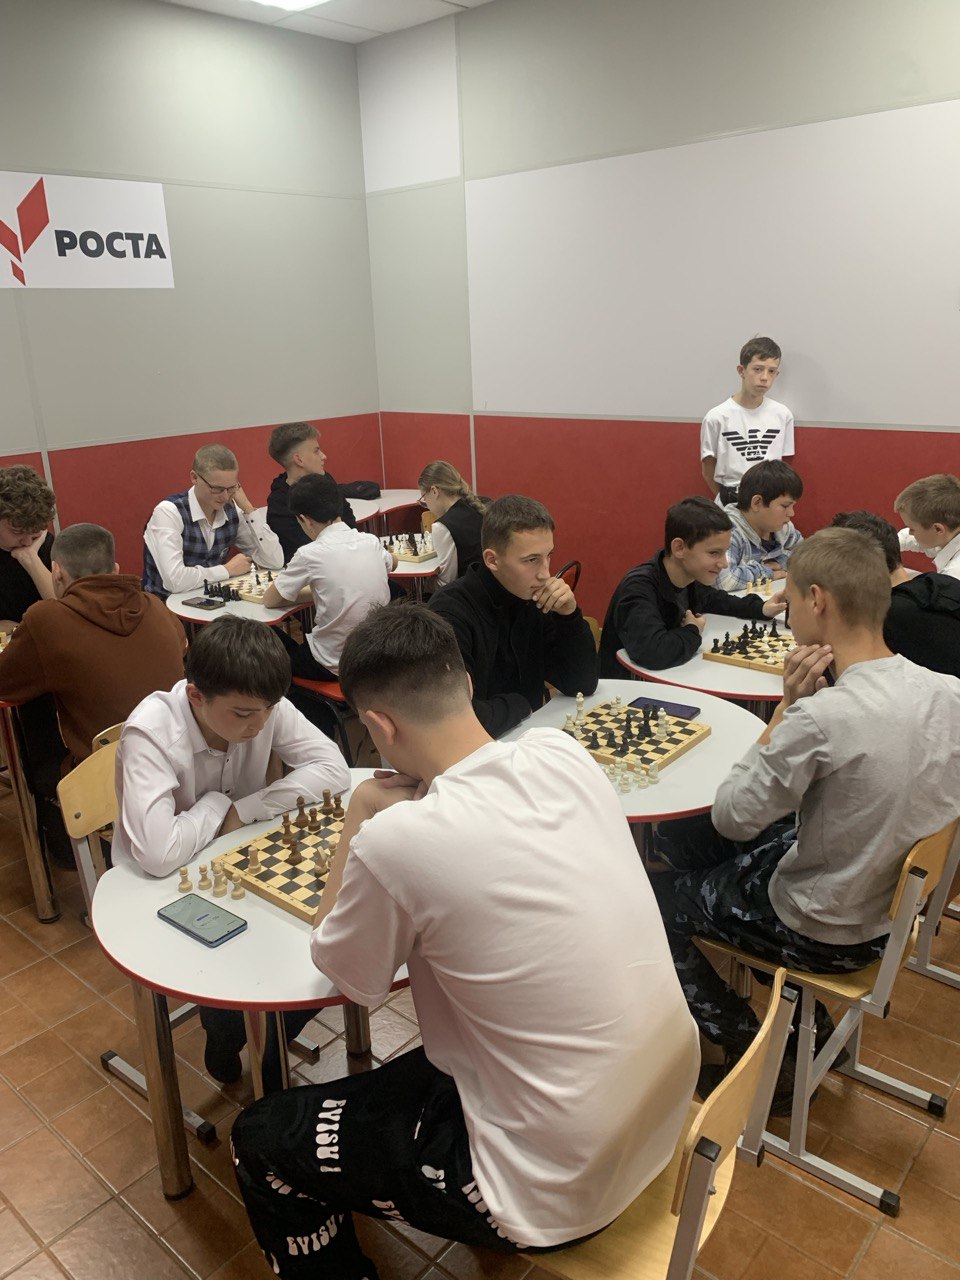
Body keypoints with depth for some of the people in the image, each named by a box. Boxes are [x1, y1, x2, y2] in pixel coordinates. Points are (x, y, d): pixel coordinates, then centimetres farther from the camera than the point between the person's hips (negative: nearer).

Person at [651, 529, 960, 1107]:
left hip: (829, 934, -7)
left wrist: (787, 706, -19)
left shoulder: (821, 717, -34)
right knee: (681, 837, 20)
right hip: (897, 902, 7)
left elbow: (732, 817, -20)